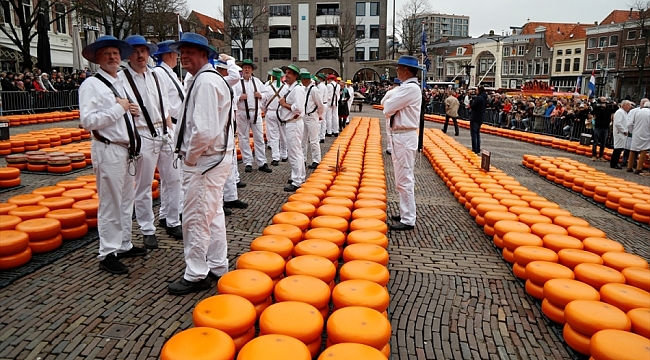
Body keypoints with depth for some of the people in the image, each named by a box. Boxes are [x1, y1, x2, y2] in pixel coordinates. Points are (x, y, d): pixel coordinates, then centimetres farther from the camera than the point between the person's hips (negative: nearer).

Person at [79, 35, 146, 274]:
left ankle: (123, 245, 30)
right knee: (110, 204, -1)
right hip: (108, 151, -8)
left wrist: (131, 111, 9)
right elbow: (87, 121, -22)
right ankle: (108, 254, 12)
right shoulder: (91, 85, -11)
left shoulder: (120, 83, 14)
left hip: (126, 149, 9)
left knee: (126, 201, 16)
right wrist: (118, 108, -18)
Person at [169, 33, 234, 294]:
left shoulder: (206, 81, -18)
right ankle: (218, 267, 30)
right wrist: (189, 154, 10)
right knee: (213, 214, 17)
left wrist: (189, 157, -14)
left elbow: (205, 131, -27)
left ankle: (196, 276, 12)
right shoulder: (201, 79, 15)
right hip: (212, 158, 11)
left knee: (196, 219, -1)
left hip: (204, 161, -11)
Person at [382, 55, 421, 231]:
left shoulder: (410, 88, -17)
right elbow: (390, 108, 15)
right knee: (403, 179, 18)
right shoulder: (406, 87, 16)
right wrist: (390, 107, -6)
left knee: (404, 180, -6)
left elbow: (387, 108, -18)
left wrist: (388, 105, 2)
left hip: (404, 137, -11)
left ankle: (408, 220, 1)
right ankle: (405, 213, 29)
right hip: (400, 136, 11)